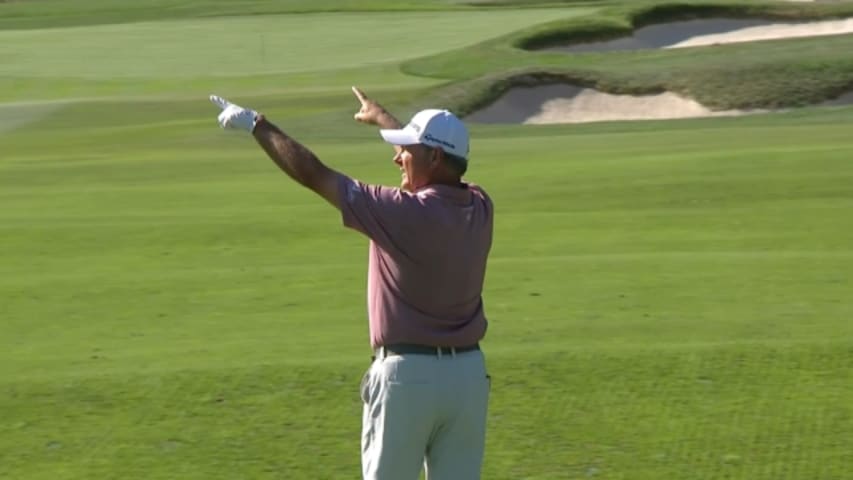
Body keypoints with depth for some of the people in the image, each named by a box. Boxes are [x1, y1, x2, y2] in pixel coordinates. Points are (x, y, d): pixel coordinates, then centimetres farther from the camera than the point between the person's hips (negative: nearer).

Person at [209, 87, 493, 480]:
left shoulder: (405, 212, -17)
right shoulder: (480, 208, 3)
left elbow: (313, 174, -12)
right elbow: (442, 157, 24)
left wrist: (256, 124, 0)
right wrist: (382, 117, 40)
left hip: (407, 373, -6)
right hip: (469, 373, 6)